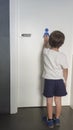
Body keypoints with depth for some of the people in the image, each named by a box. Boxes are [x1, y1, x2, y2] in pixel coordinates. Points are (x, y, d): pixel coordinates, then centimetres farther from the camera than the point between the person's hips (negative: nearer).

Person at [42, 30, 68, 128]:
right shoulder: (62, 56, -15)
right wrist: (65, 81, 10)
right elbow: (65, 70, -5)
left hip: (48, 80, 0)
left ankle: (50, 121, 21)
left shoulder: (46, 52, -11)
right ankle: (57, 119, 27)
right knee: (58, 101, 13)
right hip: (59, 80, 0)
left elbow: (45, 47, 15)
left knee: (49, 101, 10)